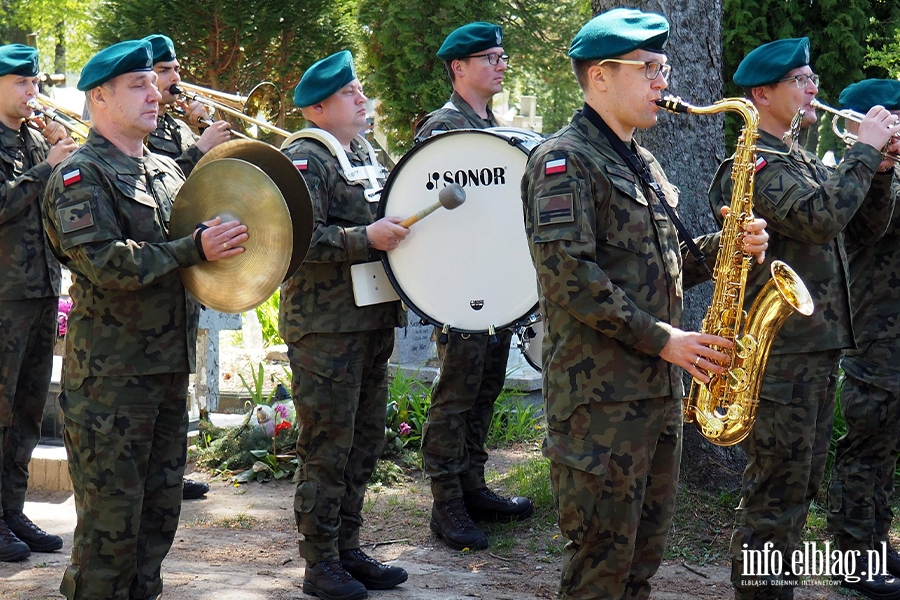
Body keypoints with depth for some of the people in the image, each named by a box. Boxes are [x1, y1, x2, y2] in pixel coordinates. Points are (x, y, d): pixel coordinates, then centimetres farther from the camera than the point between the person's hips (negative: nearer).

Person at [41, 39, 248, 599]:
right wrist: (194, 248, -23)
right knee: (111, 519, -3)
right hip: (110, 374, -8)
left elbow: (196, 233, 27)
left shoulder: (168, 170, 16)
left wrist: (225, 240, 4)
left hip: (170, 365, 8)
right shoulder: (80, 176, -9)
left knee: (160, 510, 14)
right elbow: (106, 263, -21)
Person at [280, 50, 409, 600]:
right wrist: (366, 238, -27)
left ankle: (348, 550, 25)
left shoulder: (367, 154, 17)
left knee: (365, 442, 14)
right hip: (326, 328, -9)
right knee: (328, 448, -3)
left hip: (373, 322, 9)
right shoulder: (306, 159, -11)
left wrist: (404, 229, 14)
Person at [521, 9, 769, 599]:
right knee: (603, 552, -4)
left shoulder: (641, 163, 18)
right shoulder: (565, 160, -11)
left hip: (659, 388, 9)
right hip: (601, 391, -9)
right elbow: (568, 275, -21)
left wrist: (722, 248, 2)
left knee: (646, 548, 15)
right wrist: (660, 338, -19)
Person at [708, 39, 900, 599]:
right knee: (776, 493, -4)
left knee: (800, 488, 16)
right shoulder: (755, 164, -13)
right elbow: (821, 216, -27)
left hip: (820, 348, 10)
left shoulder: (806, 163, 17)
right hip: (781, 352, -10)